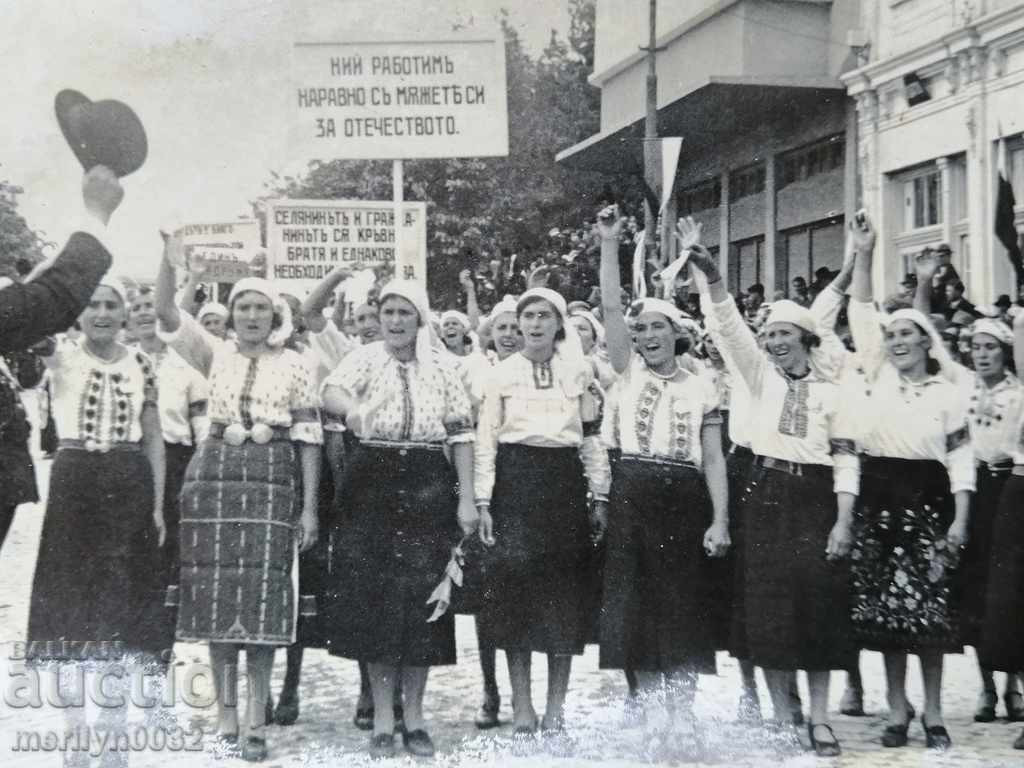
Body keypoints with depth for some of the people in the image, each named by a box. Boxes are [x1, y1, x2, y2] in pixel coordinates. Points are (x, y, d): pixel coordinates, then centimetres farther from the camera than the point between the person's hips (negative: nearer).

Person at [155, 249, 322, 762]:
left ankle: (256, 722, 1)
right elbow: (165, 313, -4)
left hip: (273, 478, -1)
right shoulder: (215, 354, 9)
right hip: (215, 471, 2)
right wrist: (170, 253, -16)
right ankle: (225, 715, 12)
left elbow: (309, 437, 3)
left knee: (262, 595, -5)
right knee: (217, 594, 2)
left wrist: (309, 507, -3)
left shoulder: (294, 365, 6)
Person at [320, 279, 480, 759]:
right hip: (372, 484, -1)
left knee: (421, 598, 2)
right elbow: (331, 391, -18)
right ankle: (382, 721, 9)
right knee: (374, 599, 0)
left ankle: (415, 716, 14)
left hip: (429, 486, 1)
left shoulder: (442, 367, 7)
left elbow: (460, 434, 4)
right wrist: (352, 408, -41)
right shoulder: (366, 359, 2)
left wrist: (467, 499, -3)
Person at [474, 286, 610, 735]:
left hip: (565, 482, 1)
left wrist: (600, 495, 4)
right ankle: (521, 706, 5)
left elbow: (593, 437, 10)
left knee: (565, 589, 0)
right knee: (516, 581, -4)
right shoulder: (502, 373, 6)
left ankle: (556, 706, 9)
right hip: (515, 480, -1)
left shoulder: (580, 373, 10)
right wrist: (482, 500, -4)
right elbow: (485, 440, 3)